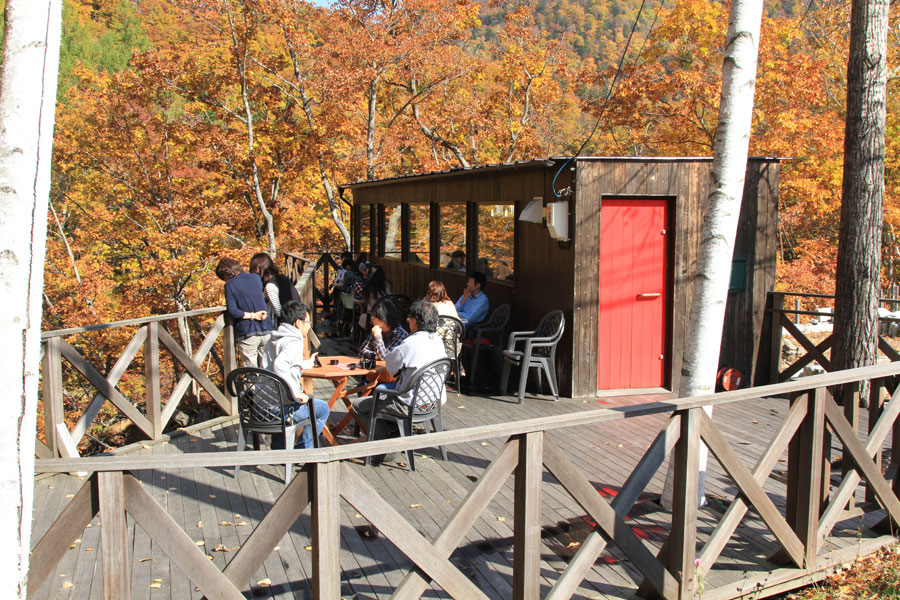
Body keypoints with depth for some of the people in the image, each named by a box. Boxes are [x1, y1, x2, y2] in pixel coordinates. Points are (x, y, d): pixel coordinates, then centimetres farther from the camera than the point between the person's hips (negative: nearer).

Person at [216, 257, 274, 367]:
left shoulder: (230, 285, -7)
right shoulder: (256, 277, 8)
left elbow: (233, 311, -14)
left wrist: (253, 315, -8)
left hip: (247, 334, -4)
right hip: (266, 330, 4)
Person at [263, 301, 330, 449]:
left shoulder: (272, 341, 14)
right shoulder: (294, 343, -15)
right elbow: (280, 365, -34)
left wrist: (307, 362, 41)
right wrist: (296, 394, -29)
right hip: (282, 407, -9)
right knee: (323, 409, 11)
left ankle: (278, 447, 41)